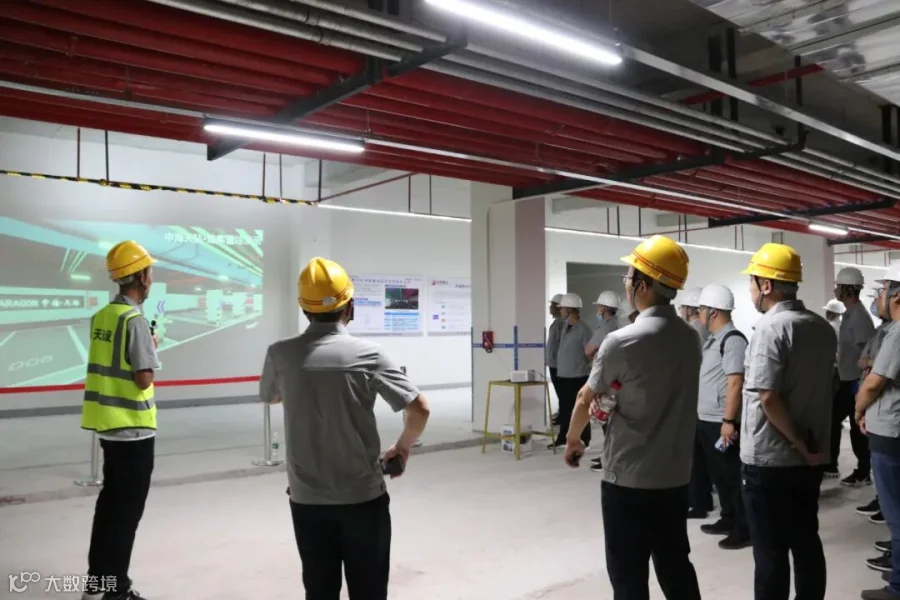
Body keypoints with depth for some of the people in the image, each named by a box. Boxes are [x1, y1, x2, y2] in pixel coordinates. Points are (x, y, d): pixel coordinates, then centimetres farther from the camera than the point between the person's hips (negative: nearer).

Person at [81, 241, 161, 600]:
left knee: (110, 502, 19)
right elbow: (143, 379, -20)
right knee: (127, 510, 3)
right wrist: (152, 352, -3)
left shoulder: (102, 316, 6)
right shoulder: (135, 320, -18)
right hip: (133, 429, -8)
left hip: (107, 425, 8)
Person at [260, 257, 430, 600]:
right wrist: (402, 448, 7)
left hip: (307, 500, 2)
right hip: (363, 498, -2)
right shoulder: (367, 354, -11)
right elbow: (420, 410, -10)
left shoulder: (280, 354, -5)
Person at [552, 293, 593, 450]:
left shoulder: (583, 329, -16)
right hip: (563, 375, 7)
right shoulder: (565, 325, 8)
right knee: (564, 408, 16)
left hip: (578, 377, -7)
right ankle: (562, 437, 26)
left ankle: (584, 441, 12)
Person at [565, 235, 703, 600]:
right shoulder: (691, 338, 2)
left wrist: (573, 441, 13)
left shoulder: (622, 342, -18)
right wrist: (612, 401, 1)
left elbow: (586, 401, -5)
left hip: (628, 477, -6)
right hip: (675, 475, 6)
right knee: (675, 565, 18)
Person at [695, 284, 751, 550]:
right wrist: (699, 411, 20)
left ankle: (745, 529, 11)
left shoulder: (733, 339, -16)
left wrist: (728, 420, -24)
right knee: (719, 474, 17)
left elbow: (735, 383, -21)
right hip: (706, 420, 9)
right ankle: (728, 519, 29)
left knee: (733, 475, 1)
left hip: (722, 422, -9)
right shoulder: (713, 339, 13)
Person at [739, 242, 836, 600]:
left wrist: (799, 444, -13)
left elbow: (767, 397, -24)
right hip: (810, 459, 7)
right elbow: (821, 387, 15)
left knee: (771, 550, 4)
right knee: (806, 542, 17)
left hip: (768, 459, -7)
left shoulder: (771, 327, -17)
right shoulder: (823, 328, 6)